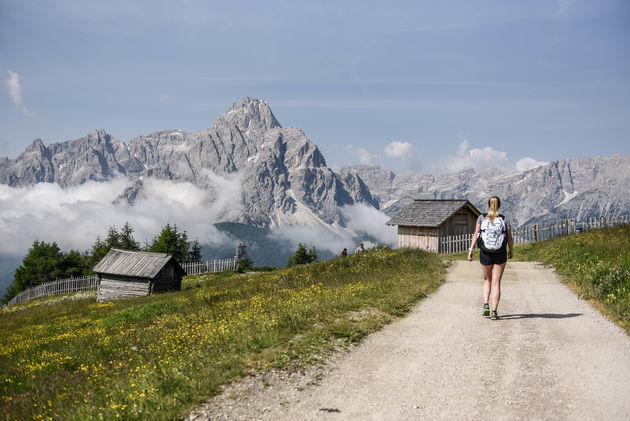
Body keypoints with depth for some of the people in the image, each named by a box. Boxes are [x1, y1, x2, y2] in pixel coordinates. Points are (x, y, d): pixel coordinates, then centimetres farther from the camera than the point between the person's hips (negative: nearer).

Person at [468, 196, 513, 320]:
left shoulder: (481, 218, -4)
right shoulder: (504, 220, -4)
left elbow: (476, 234, -11)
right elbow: (510, 239, -2)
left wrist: (470, 250, -9)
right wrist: (511, 251, 14)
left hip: (485, 254, 1)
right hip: (500, 255, -1)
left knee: (487, 280, 22)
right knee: (496, 283, 6)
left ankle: (486, 305, 7)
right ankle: (493, 311, 1)